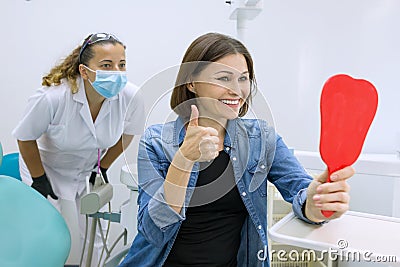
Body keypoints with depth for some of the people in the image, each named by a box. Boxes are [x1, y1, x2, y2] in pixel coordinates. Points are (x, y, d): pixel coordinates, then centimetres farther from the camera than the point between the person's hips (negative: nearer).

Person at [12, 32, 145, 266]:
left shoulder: (131, 96, -26)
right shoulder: (52, 97, -34)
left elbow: (126, 134, -5)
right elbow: (26, 138, -15)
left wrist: (103, 167, 2)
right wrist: (38, 179, -7)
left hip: (89, 170, 3)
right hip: (48, 168, -2)